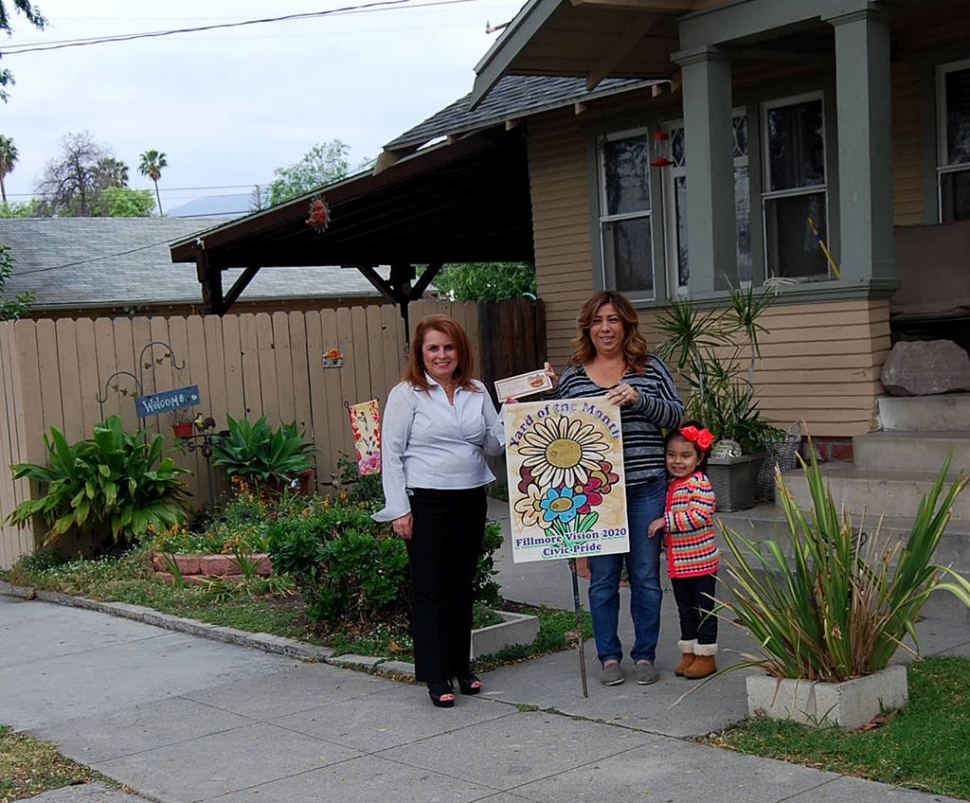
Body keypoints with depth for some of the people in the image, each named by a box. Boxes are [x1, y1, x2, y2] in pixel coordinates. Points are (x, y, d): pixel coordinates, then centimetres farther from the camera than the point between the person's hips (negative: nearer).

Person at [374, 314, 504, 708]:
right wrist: (398, 509, -11)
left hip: (471, 499, 5)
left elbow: (495, 445, 12)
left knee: (462, 584, 13)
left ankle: (461, 667, 24)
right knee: (430, 587, -1)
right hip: (426, 502, -5)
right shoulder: (406, 394, -2)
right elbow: (391, 453, -5)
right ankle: (436, 676, 5)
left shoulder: (477, 393, 11)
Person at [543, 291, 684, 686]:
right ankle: (609, 656, 19)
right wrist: (552, 394, -4)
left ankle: (645, 654, 20)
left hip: (645, 487, 0)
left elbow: (676, 415, 0)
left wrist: (638, 400, -15)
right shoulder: (572, 375, 8)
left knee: (645, 575, 6)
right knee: (603, 576, 7)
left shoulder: (650, 367, 5)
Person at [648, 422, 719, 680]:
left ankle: (706, 657, 11)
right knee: (685, 610, 16)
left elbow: (697, 516, -26)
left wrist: (665, 521, -23)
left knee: (704, 609, 3)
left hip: (701, 561, -8)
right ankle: (688, 654, 25)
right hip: (677, 562, 8)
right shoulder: (671, 485, 11)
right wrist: (663, 534, 9)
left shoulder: (700, 484, -15)